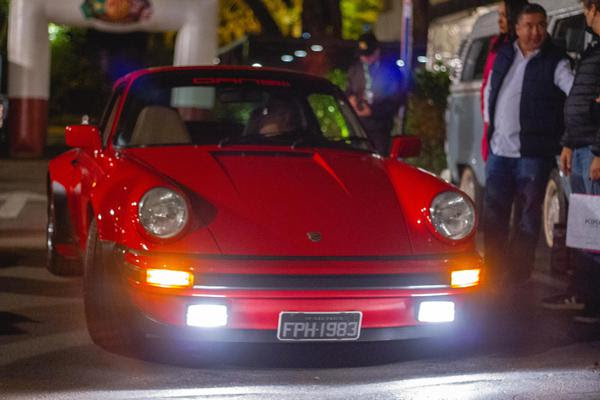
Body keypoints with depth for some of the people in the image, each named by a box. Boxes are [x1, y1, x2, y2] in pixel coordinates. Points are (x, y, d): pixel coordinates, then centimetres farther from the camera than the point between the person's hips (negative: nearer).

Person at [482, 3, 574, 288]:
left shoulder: (555, 62, -4)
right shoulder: (503, 56, 11)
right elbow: (489, 90, 23)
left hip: (533, 154, -5)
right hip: (499, 150, 5)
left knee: (528, 216, 1)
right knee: (493, 212, 9)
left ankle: (516, 275, 8)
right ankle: (494, 271, 20)